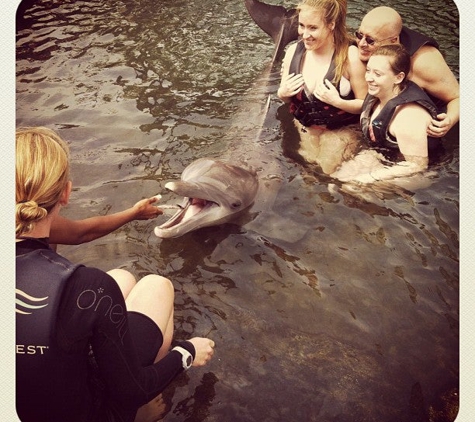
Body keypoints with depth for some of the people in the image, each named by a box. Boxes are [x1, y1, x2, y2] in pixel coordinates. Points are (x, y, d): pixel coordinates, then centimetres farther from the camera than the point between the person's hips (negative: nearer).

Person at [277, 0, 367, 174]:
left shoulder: (350, 56, -23)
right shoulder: (293, 51, -10)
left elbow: (365, 104, -15)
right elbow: (285, 97, 5)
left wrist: (337, 101, -30)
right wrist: (282, 93, -17)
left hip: (340, 132, -3)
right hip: (304, 128, 4)